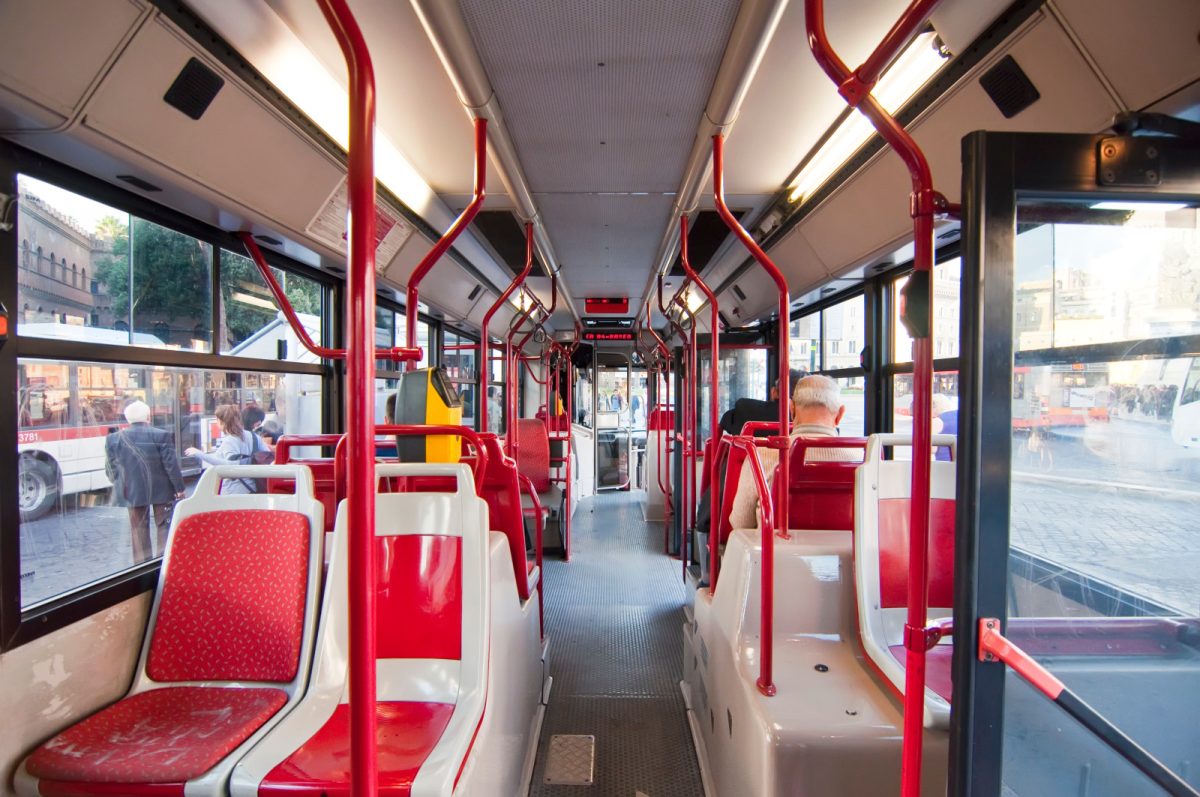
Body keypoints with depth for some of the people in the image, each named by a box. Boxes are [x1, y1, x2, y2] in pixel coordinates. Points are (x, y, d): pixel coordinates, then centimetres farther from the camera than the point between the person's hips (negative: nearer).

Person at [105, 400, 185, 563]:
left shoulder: (113, 439, -2)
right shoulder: (161, 435, -12)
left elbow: (111, 468, 4)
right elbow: (171, 465, -12)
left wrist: (120, 486, 19)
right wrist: (179, 488, -3)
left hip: (132, 491, 3)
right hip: (161, 489, -2)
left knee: (138, 529, 13)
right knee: (164, 526, 8)